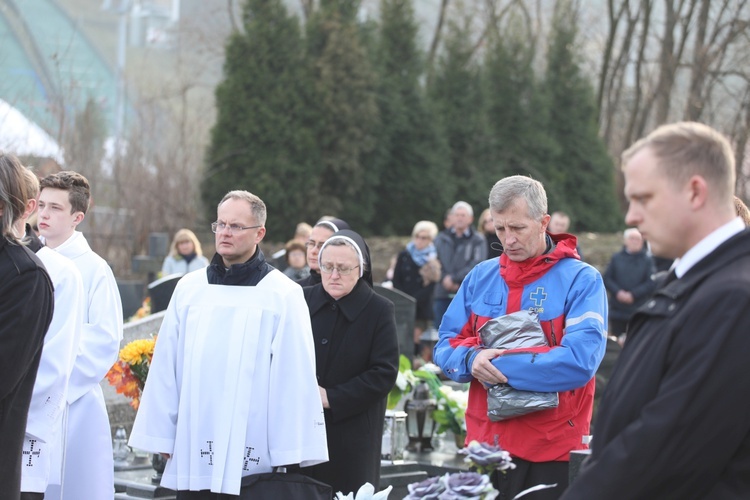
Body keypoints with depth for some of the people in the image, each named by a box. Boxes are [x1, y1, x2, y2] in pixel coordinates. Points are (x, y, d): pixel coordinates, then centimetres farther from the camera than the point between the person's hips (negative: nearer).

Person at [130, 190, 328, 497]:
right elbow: (165, 367, 10)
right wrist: (161, 433, 6)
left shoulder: (283, 295, -1)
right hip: (193, 452, 3)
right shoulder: (189, 288, 9)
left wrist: (290, 453, -7)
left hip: (251, 456, -3)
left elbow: (295, 376, -4)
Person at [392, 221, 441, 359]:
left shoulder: (434, 261, 2)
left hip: (422, 310, -1)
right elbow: (396, 283, 7)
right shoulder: (404, 256, 9)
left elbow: (429, 288, -3)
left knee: (417, 343, -7)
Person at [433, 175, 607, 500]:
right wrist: (473, 358, -15)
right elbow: (446, 348, 9)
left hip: (550, 451, -4)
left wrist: (501, 366, -17)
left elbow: (580, 360, -18)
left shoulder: (581, 280, -6)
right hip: (484, 443, 4)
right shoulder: (481, 277, 9)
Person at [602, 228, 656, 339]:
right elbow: (607, 279, 4)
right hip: (617, 310, 2)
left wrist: (633, 294, -13)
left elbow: (651, 283, -6)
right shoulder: (616, 258, 8)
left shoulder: (647, 260, 2)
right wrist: (618, 292, -12)